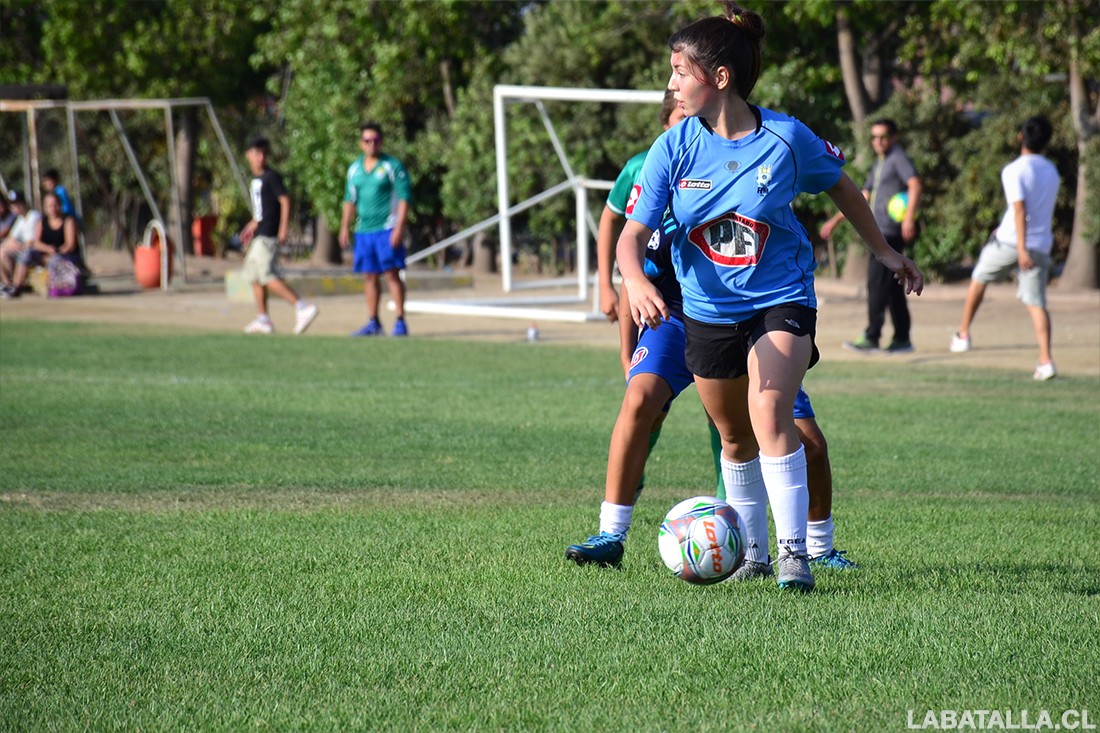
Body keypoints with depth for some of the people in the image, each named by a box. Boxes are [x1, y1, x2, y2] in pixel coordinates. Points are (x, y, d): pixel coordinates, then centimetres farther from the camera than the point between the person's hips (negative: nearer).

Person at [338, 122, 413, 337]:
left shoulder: (392, 166, -4)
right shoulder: (355, 168, 13)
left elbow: (404, 197, -7)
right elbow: (350, 200, 20)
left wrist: (399, 228, -15)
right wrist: (344, 228, 14)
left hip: (387, 230, -5)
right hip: (363, 230, 5)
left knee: (392, 274, -8)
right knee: (369, 277, 7)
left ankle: (401, 322, -5)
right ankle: (373, 323, 14)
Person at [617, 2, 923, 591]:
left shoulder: (786, 139, -14)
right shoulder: (673, 148, -12)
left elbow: (841, 188, 6)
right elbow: (631, 235, -14)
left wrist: (884, 252, 16)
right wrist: (636, 282, -36)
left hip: (781, 301, -3)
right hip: (707, 309, 3)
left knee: (770, 414, -23)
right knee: (735, 438, 15)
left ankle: (794, 552, -18)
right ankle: (751, 553, 34)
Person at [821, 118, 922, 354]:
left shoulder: (899, 158, -5)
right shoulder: (879, 165, 24)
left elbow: (915, 185, -20)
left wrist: (909, 217, -33)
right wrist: (835, 221, 28)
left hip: (892, 233, -10)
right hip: (880, 232, 10)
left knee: (877, 283, -13)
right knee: (892, 286, 10)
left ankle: (872, 337, -16)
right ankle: (902, 339, 12)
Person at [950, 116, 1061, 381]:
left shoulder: (1014, 170, -10)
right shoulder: (1052, 172, 12)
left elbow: (1019, 209, -20)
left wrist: (1021, 248, -26)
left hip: (1010, 242, -4)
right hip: (1041, 246, 4)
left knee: (979, 279, 21)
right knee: (1036, 303, 1)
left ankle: (963, 334, 30)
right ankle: (1046, 360, -14)